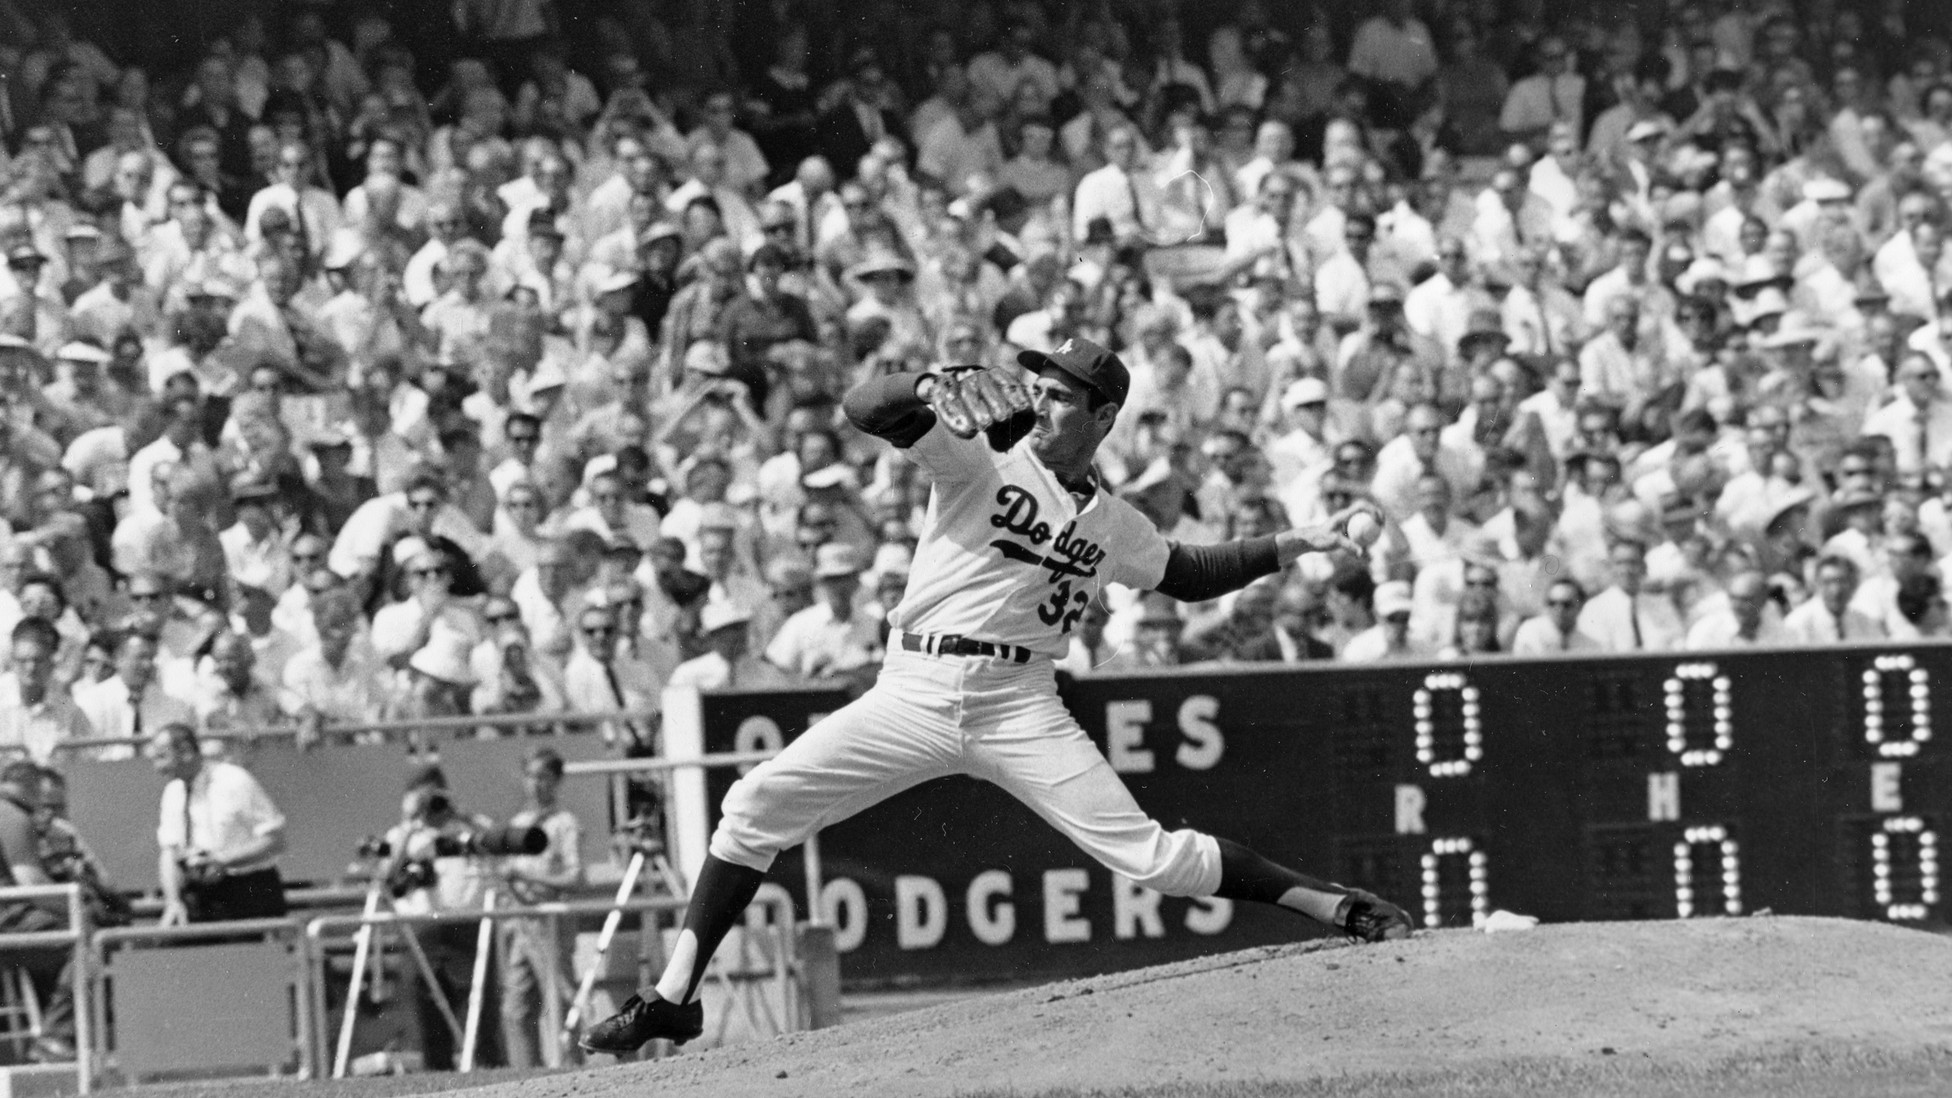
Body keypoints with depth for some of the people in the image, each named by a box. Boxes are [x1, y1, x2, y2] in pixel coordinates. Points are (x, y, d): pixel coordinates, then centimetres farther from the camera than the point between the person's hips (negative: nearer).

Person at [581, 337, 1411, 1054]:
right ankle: (674, 998, -9)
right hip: (914, 692, -1)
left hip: (1018, 705, 1)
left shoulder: (1113, 526, 13)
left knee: (1148, 854, -9)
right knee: (758, 805, -13)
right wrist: (936, 388, -39)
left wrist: (1291, 547, 22)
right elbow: (865, 408, -17)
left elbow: (1190, 576, 31)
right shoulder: (983, 455, 0)